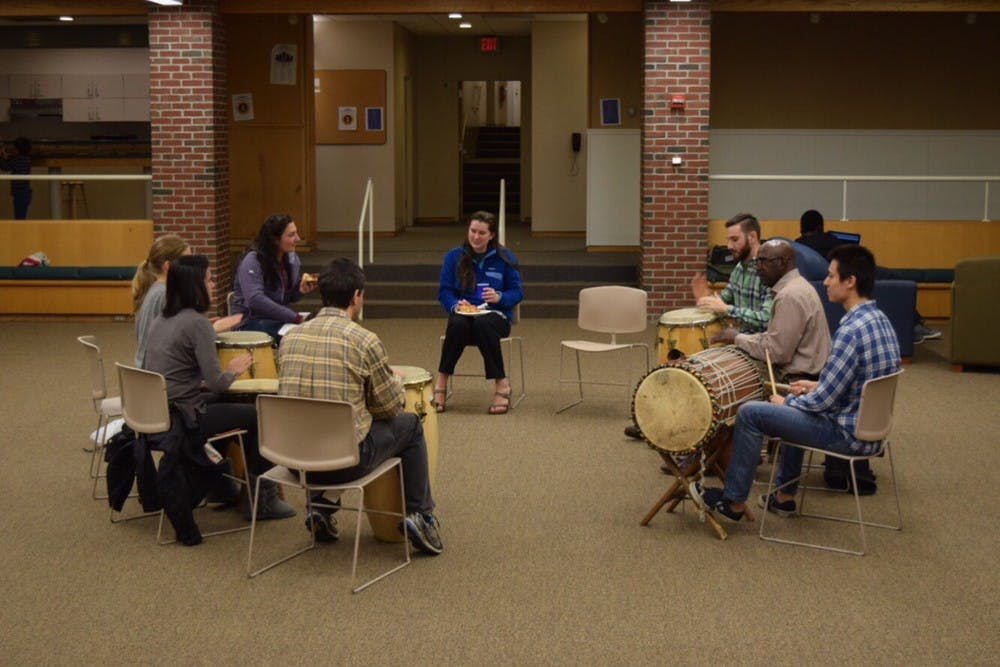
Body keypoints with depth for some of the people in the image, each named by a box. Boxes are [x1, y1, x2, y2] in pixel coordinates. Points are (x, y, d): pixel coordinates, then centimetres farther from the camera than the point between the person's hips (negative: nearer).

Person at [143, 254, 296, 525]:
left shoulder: (161, 319, 9)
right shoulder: (197, 323, -17)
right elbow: (215, 383, -18)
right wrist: (233, 370, 2)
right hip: (182, 418, -9)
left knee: (225, 404, 30)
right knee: (260, 416, 5)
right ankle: (262, 499, 16)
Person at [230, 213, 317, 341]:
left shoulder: (292, 258, 7)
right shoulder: (252, 261, -15)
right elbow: (255, 300, -29)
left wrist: (301, 290, -9)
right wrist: (295, 318, -31)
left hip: (278, 319, 7)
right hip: (250, 321, -7)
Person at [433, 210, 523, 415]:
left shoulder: (504, 258, 5)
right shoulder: (454, 256, 7)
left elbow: (517, 292, 3)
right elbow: (444, 292, 4)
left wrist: (499, 297, -18)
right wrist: (456, 305, -17)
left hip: (496, 314, -1)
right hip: (463, 313, 1)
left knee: (483, 325, -38)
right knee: (458, 324, -36)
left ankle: (502, 385, -30)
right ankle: (441, 383, -27)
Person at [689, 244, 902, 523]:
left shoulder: (851, 330, -25)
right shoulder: (880, 320, 6)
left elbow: (825, 401, -22)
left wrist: (787, 401, -5)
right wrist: (817, 386, 15)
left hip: (849, 435, -10)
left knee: (750, 413, -6)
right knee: (796, 407, 33)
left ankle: (733, 502, 7)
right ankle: (786, 496, 37)